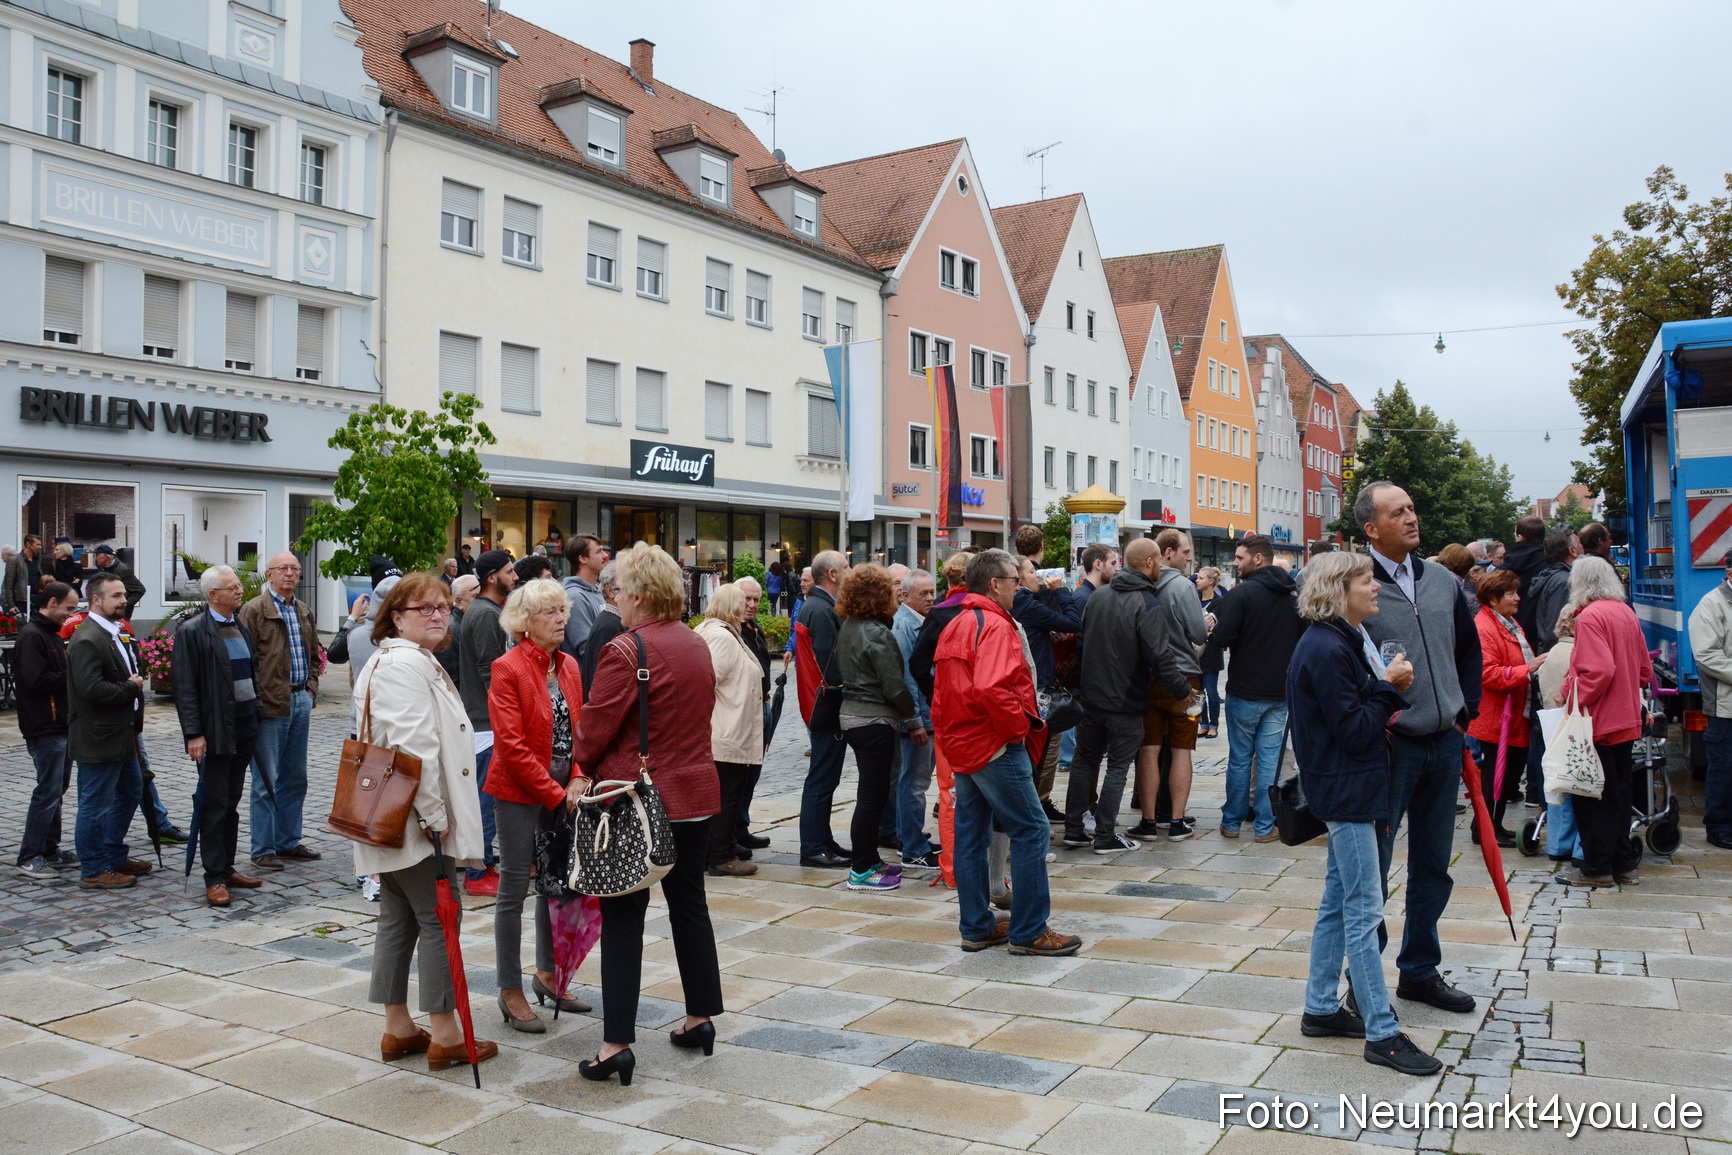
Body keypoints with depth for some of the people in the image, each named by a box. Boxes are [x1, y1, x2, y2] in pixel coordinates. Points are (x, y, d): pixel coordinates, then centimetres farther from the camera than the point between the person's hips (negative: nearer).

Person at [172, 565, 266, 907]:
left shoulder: (242, 627, 13)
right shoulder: (191, 631, -9)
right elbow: (185, 687, -12)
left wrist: (256, 718, 12)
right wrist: (194, 734, -17)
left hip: (245, 728, 7)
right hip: (215, 731, -7)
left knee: (231, 804, 14)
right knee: (214, 807, -1)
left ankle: (227, 869, 23)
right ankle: (215, 878, 5)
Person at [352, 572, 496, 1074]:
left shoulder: (389, 660, 19)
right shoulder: (408, 664, -17)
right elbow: (414, 747, -25)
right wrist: (434, 815, -21)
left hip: (394, 820, 11)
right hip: (415, 822, -11)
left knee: (398, 920, 14)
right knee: (437, 920, -3)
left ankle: (398, 1030, 23)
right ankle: (446, 1035, 4)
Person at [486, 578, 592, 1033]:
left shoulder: (568, 665, 7)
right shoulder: (508, 669, -13)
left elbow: (577, 730, 10)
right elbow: (512, 744, -17)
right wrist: (555, 793, -18)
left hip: (561, 790, 7)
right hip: (519, 791, -7)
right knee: (515, 888, 2)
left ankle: (547, 974, 31)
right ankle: (511, 991, 13)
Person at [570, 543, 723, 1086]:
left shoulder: (625, 650, -16)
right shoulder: (697, 645, 7)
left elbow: (597, 723, -14)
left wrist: (582, 770, 4)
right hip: (695, 793, 7)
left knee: (623, 918, 0)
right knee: (689, 905, 17)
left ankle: (616, 1043, 3)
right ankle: (701, 1017, 28)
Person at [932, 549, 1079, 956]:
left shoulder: (955, 626, 15)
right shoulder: (995, 625, -16)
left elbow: (943, 690, 18)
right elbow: (990, 689, -30)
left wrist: (948, 732, 16)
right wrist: (1021, 726, -17)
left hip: (961, 744, 10)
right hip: (994, 745, -10)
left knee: (971, 834, 12)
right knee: (1031, 831, -3)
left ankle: (976, 927, 20)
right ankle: (1029, 932, 0)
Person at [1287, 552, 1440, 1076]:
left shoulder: (1345, 640, 13)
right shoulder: (1326, 649, -19)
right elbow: (1354, 730, -20)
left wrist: (1390, 695, 0)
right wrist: (1389, 688, -10)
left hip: (1351, 788, 11)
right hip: (1345, 790, -11)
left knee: (1338, 903, 16)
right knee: (1364, 911, -6)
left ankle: (1321, 1008, 26)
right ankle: (1382, 1034, 0)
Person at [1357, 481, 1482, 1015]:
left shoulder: (1443, 582, 9)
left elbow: (1469, 651, 20)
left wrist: (1464, 712, 12)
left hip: (1445, 745, 6)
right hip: (1389, 746, -6)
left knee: (1433, 867, 15)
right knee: (1372, 866, 1)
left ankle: (1420, 971, 30)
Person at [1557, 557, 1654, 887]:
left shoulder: (1590, 616, -16)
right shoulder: (1627, 613, 9)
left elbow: (1598, 672, -24)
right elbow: (1644, 670, 15)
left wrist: (1571, 695, -12)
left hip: (1597, 723, -8)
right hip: (1626, 720, 8)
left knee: (1590, 796, 0)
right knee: (1618, 792, 15)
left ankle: (1597, 869, 6)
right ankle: (1623, 864, 22)